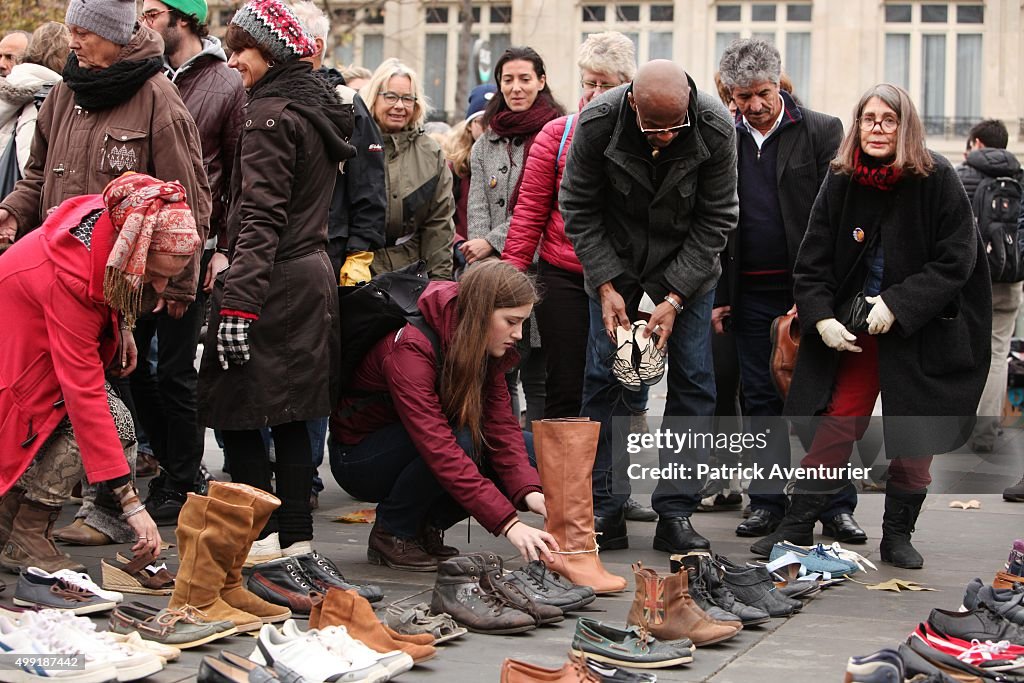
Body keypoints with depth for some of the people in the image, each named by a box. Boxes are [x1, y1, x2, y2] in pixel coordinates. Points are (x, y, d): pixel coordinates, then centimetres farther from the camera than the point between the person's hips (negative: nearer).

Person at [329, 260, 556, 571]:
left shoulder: (487, 349, -7)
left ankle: (425, 526, 0)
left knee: (531, 453, -11)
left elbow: (502, 424, -13)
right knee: (464, 438, -33)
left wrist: (529, 491, -32)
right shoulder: (410, 348, -31)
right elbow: (440, 451, -39)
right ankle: (391, 533, -13)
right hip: (359, 458, -7)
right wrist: (508, 524, -45)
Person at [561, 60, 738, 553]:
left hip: (686, 260, 0)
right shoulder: (597, 123, -25)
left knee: (693, 382, -4)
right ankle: (605, 512, 3)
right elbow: (578, 209, -12)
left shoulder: (716, 129, -24)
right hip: (614, 258, 0)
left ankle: (675, 515, 1)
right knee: (605, 378, -4)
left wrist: (674, 298, -20)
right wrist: (606, 286, -18)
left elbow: (715, 220, -15)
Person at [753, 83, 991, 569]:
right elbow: (811, 264, 0)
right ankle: (796, 527, 2)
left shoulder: (937, 180, -11)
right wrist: (822, 318, -14)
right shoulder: (841, 182, -2)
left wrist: (897, 305, -18)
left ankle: (897, 535, 16)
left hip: (922, 330, -2)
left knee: (914, 436, 2)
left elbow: (955, 261, -12)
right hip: (852, 329, 2)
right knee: (835, 423, -3)